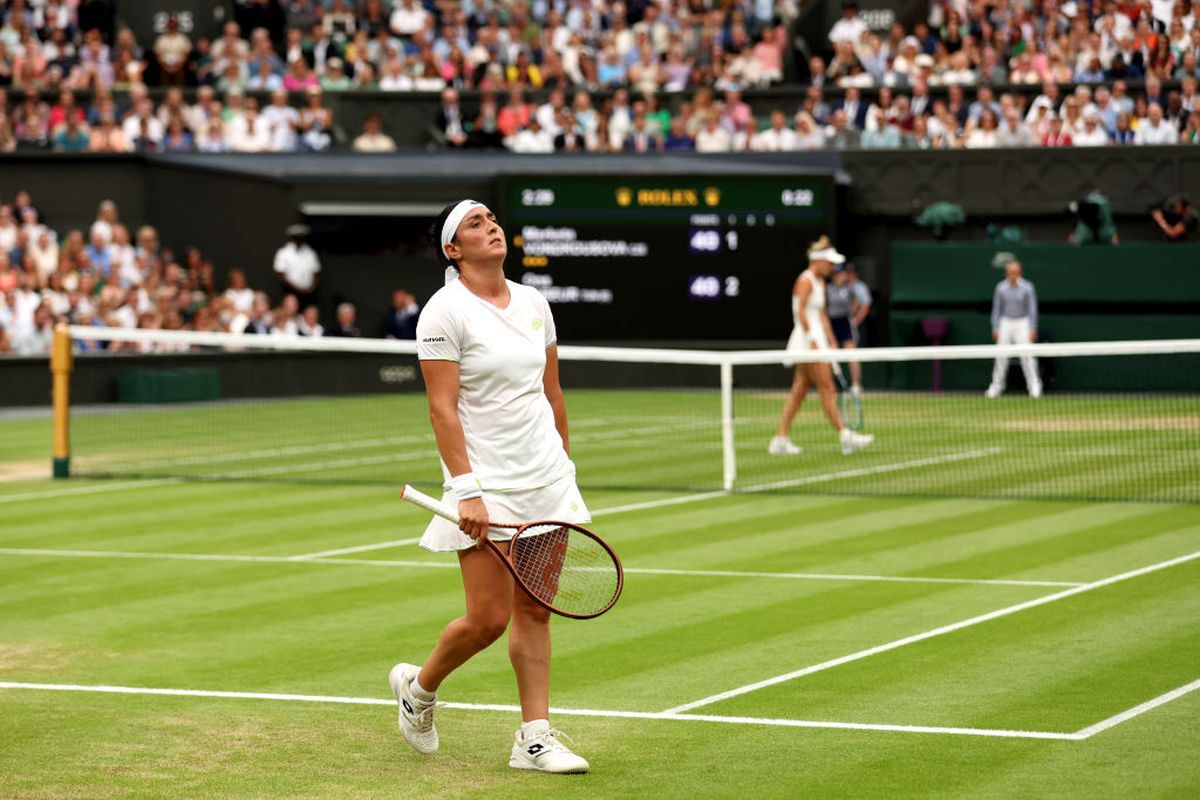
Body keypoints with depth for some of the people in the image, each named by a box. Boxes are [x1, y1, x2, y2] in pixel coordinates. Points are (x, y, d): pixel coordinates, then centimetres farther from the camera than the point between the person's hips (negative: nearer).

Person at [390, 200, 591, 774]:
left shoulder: (533, 303, 10)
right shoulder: (445, 311, -10)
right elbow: (443, 408, -14)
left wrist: (565, 464, 17)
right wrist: (467, 489, -20)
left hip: (546, 479, 6)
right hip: (487, 488, -6)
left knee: (534, 612, 5)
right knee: (488, 619, -5)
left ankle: (534, 736, 9)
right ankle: (418, 687, 22)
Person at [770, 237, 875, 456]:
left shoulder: (819, 282, 18)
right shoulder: (806, 281, -11)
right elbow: (800, 312, -18)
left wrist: (831, 342, 17)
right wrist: (812, 340, -22)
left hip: (816, 342, 10)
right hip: (807, 340, -10)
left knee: (799, 391, 7)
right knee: (827, 389, -8)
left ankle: (780, 440, 7)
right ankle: (845, 437, -8)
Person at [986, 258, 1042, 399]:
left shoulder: (1027, 287, -3)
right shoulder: (1001, 288, 2)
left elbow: (1032, 309, 0)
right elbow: (996, 309, 9)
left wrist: (1033, 329, -5)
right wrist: (995, 328, 5)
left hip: (1022, 323, -2)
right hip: (1005, 323, 2)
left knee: (1027, 356, -9)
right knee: (1001, 357, 2)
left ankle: (1034, 386, -3)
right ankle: (996, 386, 11)